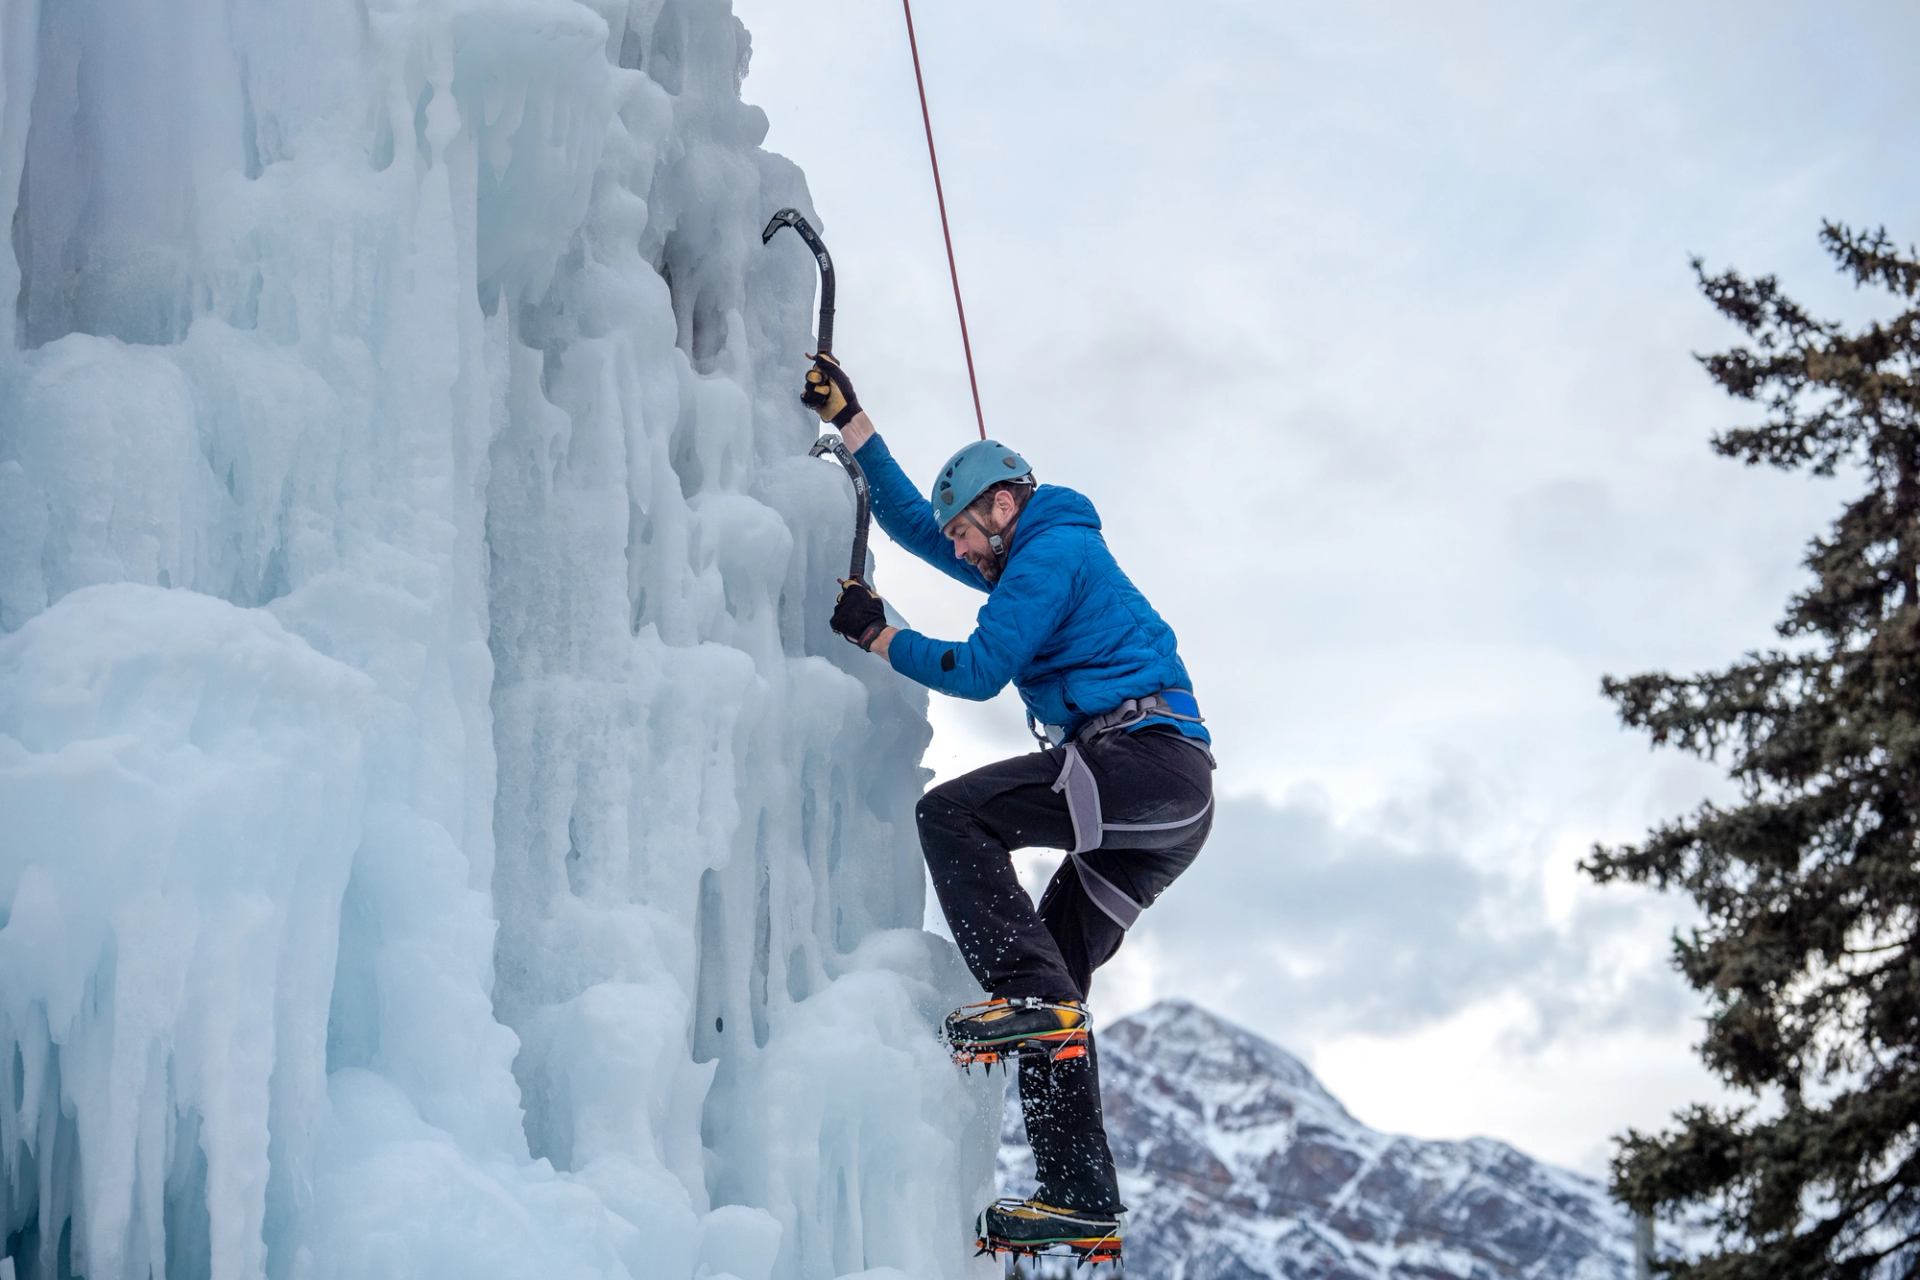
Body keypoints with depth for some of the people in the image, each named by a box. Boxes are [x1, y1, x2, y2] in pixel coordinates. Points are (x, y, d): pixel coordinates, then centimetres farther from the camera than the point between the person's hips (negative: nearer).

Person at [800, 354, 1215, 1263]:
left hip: (1141, 754, -10)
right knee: (1048, 984, 6)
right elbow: (912, 522, 35)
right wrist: (849, 421, 35)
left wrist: (874, 634, 3)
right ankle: (1080, 1199, 3)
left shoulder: (1052, 550, -2)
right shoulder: (1039, 557, 27)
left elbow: (978, 670, -8)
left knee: (953, 814, -19)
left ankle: (1032, 994, -27)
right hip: (1170, 808, 10)